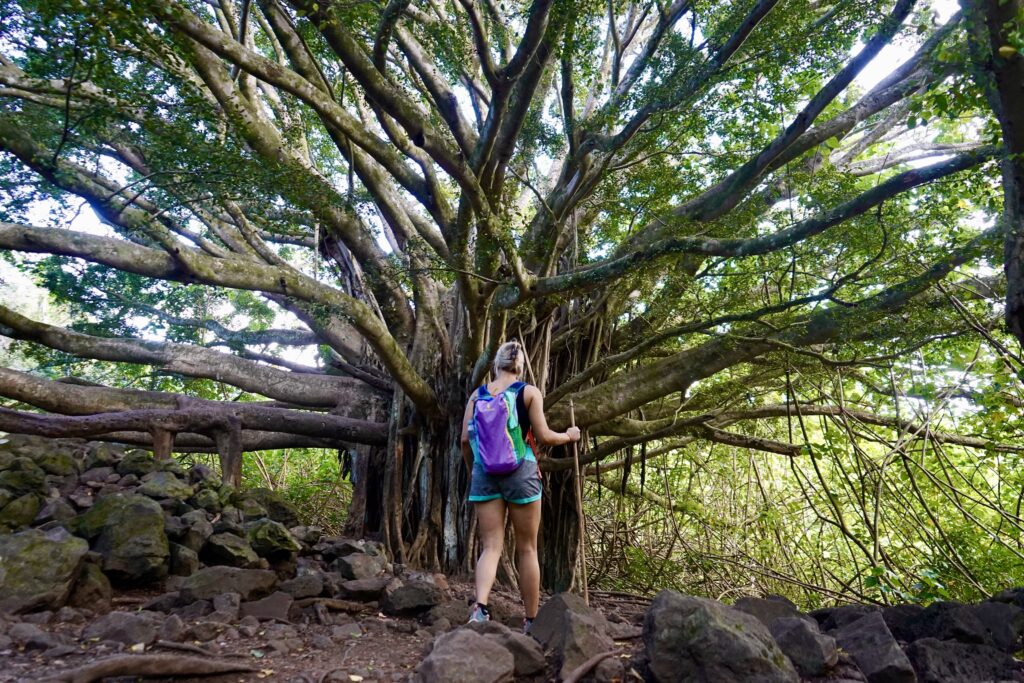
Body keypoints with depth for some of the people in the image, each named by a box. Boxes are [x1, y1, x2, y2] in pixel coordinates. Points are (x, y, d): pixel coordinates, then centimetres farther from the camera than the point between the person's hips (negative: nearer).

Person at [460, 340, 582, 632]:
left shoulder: (477, 395, 7)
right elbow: (543, 436, -4)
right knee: (527, 549, 9)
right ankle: (531, 620, 17)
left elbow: (465, 440, 4)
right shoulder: (529, 392, -1)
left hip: (484, 474, 2)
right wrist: (569, 436, 15)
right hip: (520, 473, -2)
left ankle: (480, 608, -18)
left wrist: (472, 471, 20)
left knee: (491, 546, 4)